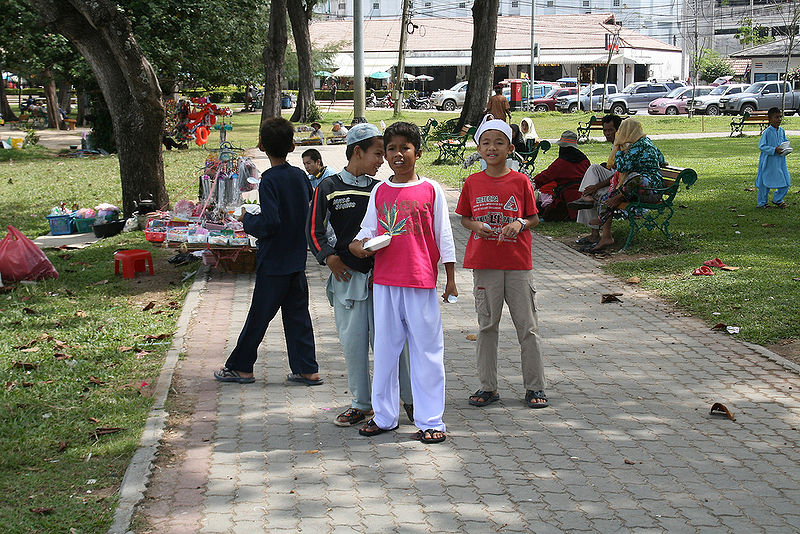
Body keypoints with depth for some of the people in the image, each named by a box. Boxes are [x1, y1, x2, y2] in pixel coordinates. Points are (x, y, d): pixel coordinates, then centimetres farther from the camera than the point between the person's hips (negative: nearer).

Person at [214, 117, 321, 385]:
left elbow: (270, 223, -23)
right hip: (297, 259, 6)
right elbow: (311, 212, 12)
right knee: (297, 315, 11)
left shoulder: (269, 181, -17)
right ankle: (307, 370, 12)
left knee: (259, 315, 4)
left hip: (274, 262, -6)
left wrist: (248, 220, -6)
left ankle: (240, 367, 15)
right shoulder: (300, 176, 3)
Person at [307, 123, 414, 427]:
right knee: (352, 342, 4)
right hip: (345, 276, 0)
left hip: (380, 275, 1)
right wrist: (330, 258, -11)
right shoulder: (328, 187, 3)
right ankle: (361, 404, 16)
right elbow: (315, 229, 1)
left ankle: (410, 398, 9)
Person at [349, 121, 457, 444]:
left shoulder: (431, 190, 2)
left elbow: (444, 236, 5)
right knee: (384, 348, 9)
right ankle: (383, 416, 20)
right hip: (385, 282, 3)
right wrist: (359, 245, -8)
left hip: (421, 283, -3)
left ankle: (430, 420, 9)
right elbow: (368, 229, 15)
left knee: (426, 350, 1)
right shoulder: (379, 192, 9)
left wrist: (451, 280, 4)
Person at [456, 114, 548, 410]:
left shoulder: (520, 181, 0)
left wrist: (520, 224, -14)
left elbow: (534, 217, 7)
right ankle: (488, 386, 16)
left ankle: (535, 386, 12)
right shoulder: (472, 182, 4)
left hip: (518, 263, -1)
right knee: (486, 325, 7)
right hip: (484, 263, 1)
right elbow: (464, 217, 12)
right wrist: (476, 225, -9)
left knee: (527, 325, 3)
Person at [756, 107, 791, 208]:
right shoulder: (767, 132, -15)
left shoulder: (781, 131, 4)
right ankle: (762, 202, 23)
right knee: (765, 182, 6)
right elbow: (761, 146, -16)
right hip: (769, 161, -6)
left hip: (780, 161, 6)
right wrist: (774, 150, -23)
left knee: (785, 182, 3)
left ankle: (777, 199, 23)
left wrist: (785, 149, -4)